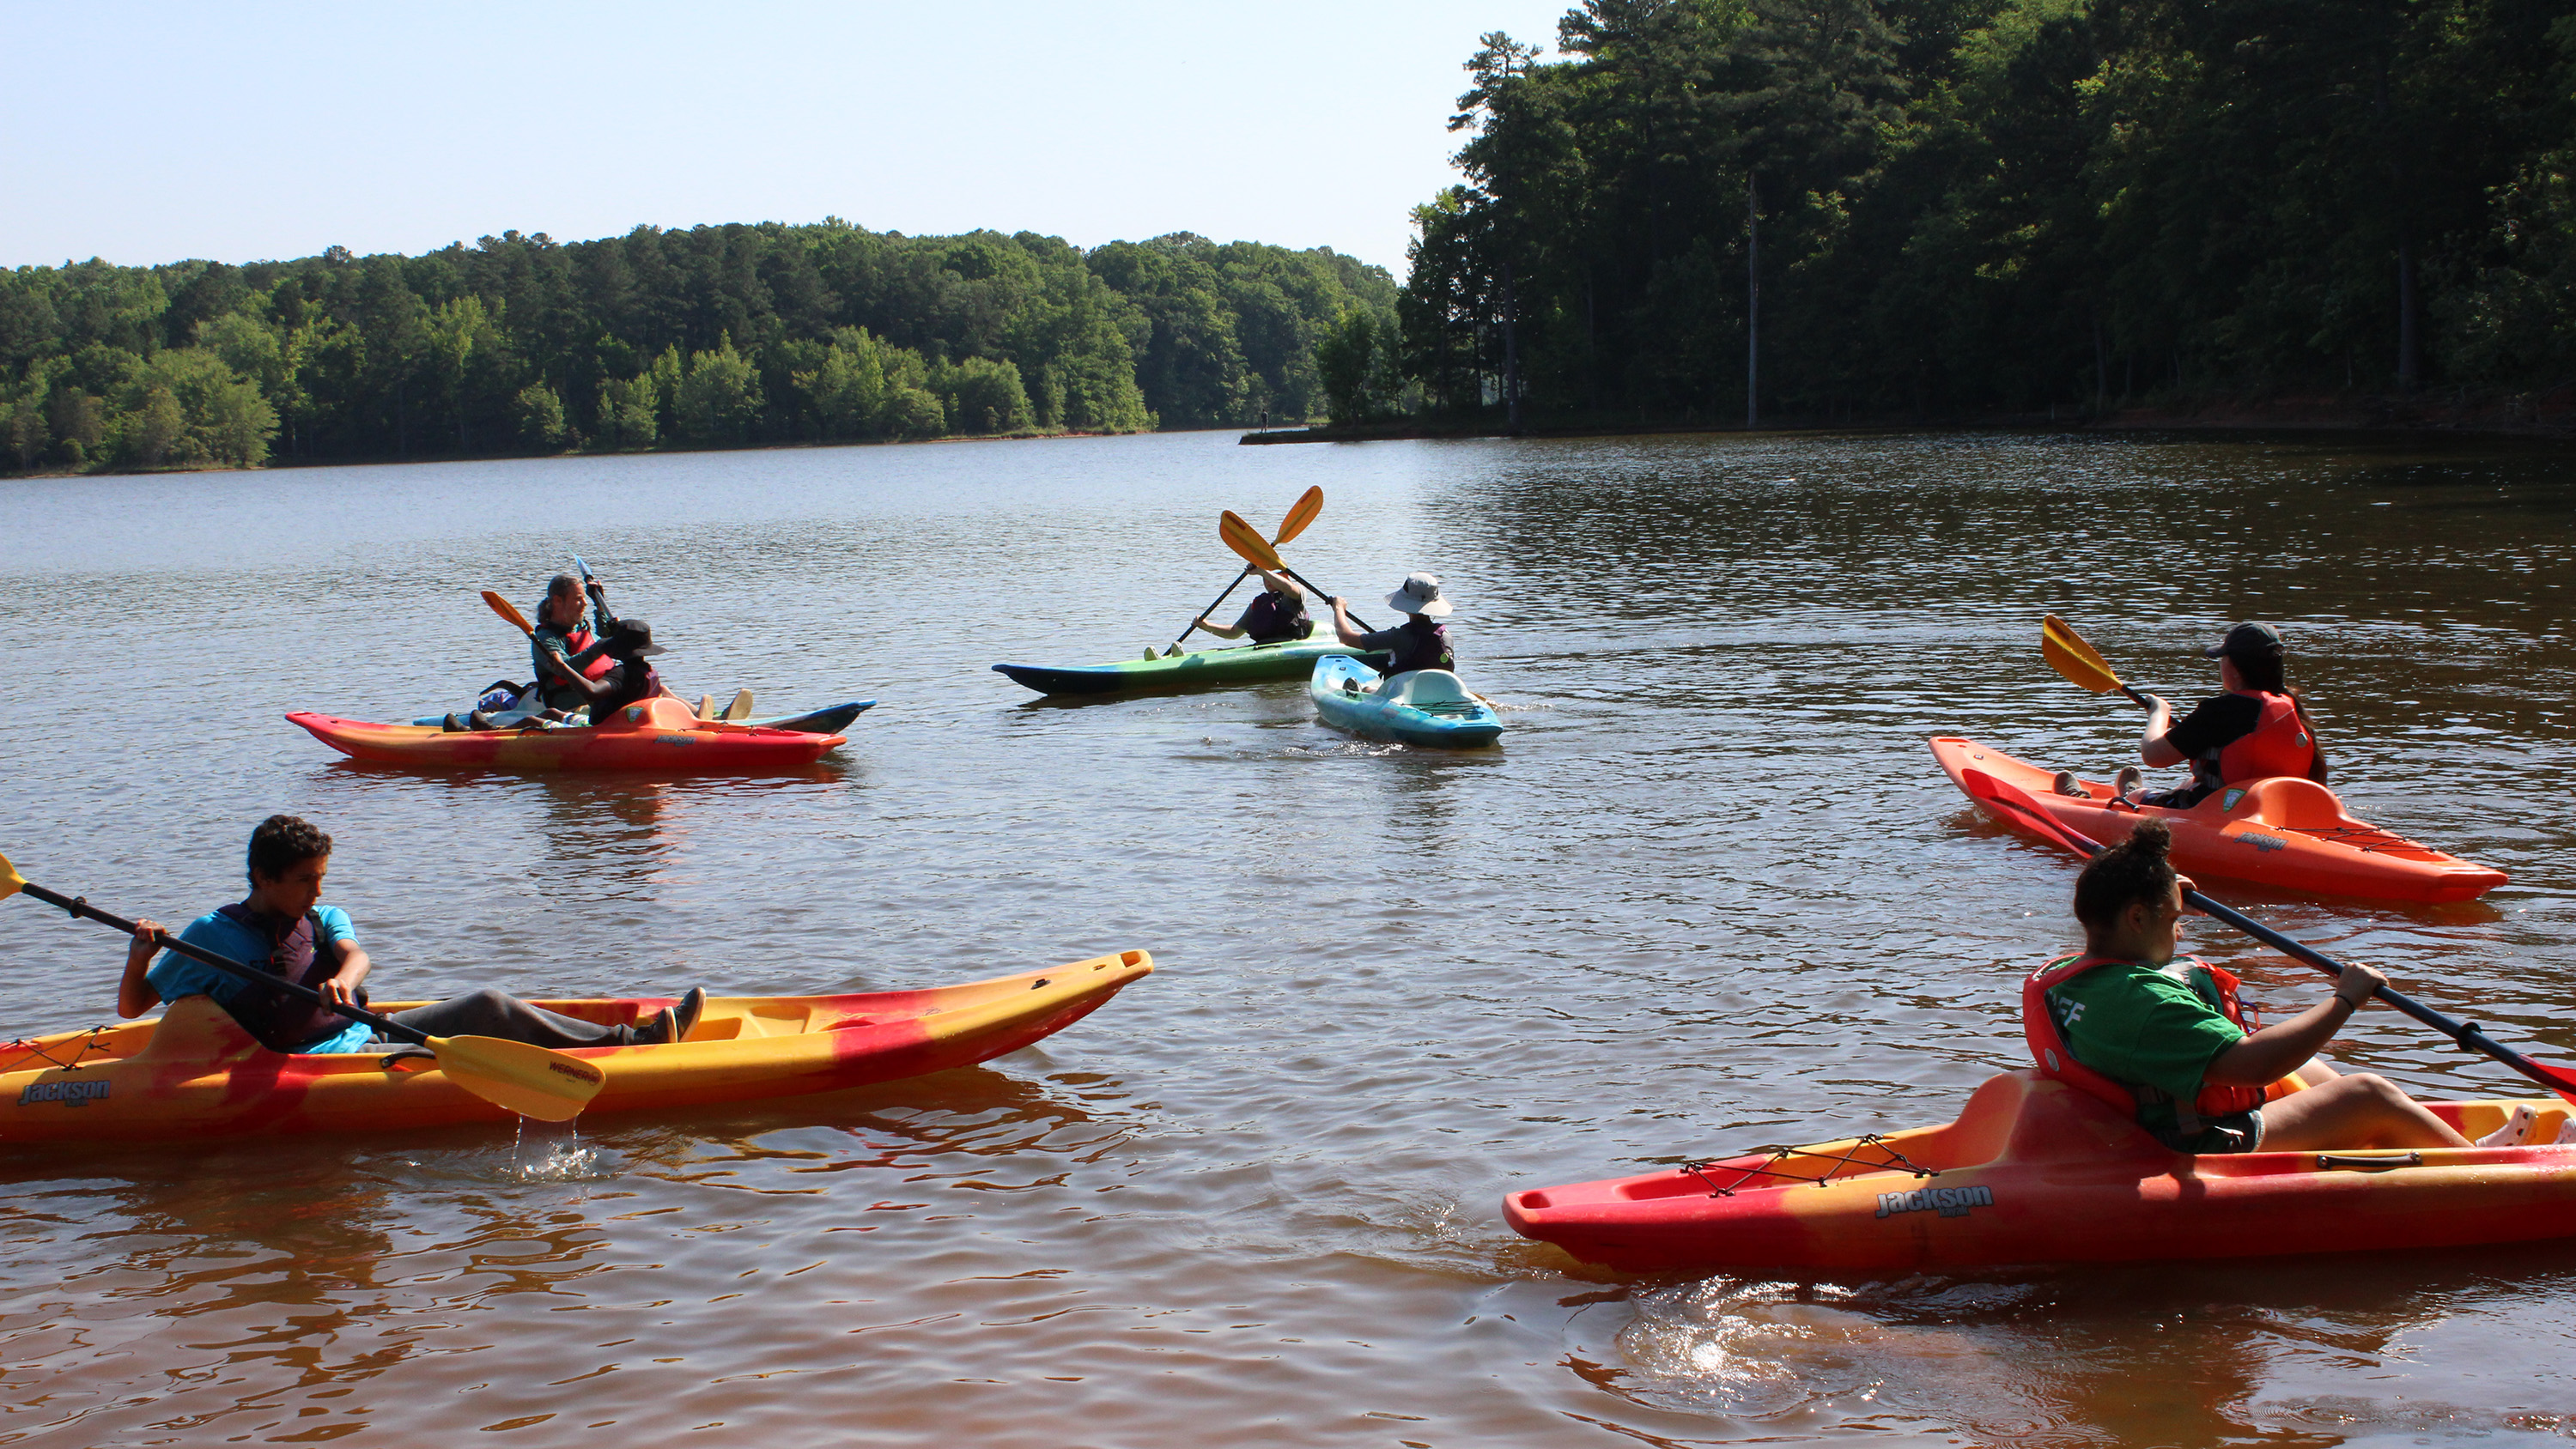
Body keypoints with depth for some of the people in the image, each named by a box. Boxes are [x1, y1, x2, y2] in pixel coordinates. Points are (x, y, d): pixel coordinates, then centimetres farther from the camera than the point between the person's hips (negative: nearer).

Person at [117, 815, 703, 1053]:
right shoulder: (211, 936, -5)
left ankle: (626, 1039, -7)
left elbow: (357, 953, -10)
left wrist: (343, 977, -35)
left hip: (363, 1034, 8)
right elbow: (130, 1006, -4)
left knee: (489, 1007, -6)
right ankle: (626, 1044, -23)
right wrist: (140, 953, -25)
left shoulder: (322, 918, 13)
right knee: (458, 1056, -20)